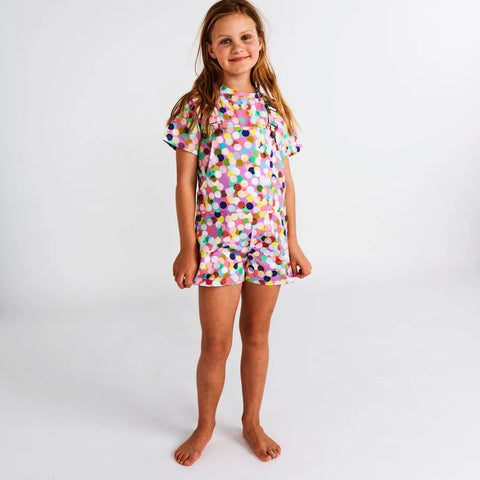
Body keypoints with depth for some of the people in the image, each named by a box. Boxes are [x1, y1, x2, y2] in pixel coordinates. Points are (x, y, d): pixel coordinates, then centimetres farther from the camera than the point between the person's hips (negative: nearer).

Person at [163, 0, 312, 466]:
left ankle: (252, 422, 35)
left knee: (256, 334, 15)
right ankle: (205, 425, 30)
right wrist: (187, 248, -6)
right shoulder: (196, 107, -4)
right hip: (217, 238, -3)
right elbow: (185, 183, -4)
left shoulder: (273, 107, 6)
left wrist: (293, 243, 8)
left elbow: (286, 180, 9)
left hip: (269, 238, 3)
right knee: (215, 344, 4)